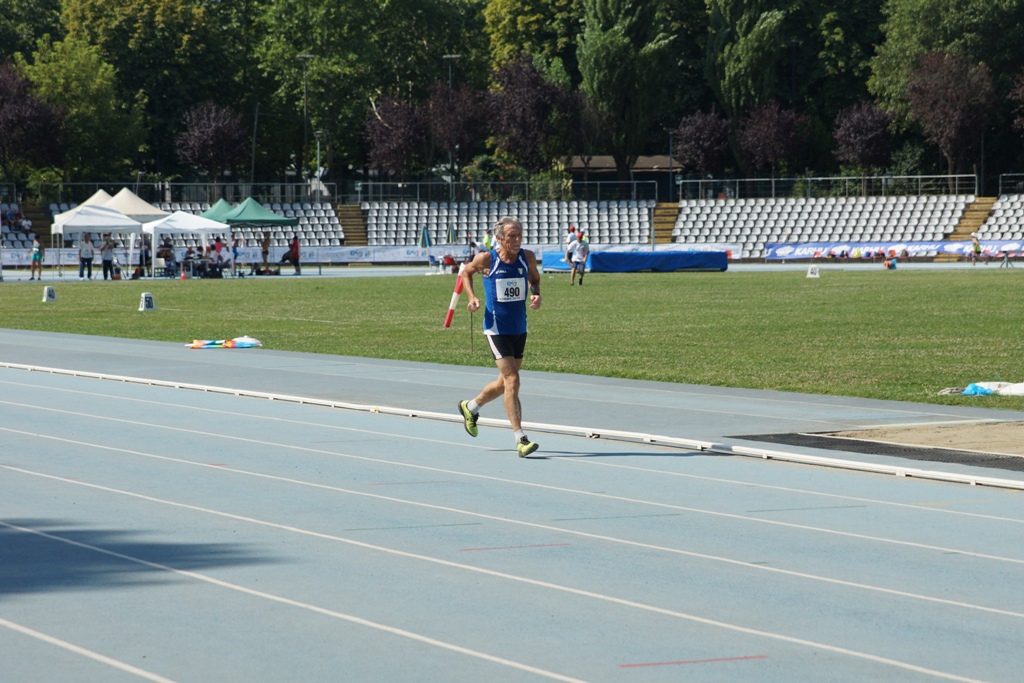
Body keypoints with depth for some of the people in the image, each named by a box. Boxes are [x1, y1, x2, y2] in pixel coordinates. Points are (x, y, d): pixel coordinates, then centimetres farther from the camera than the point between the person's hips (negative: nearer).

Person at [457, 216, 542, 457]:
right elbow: (466, 273, 9)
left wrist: (536, 294, -6)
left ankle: (471, 407, 45)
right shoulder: (486, 259, -11)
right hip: (496, 327, -5)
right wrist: (472, 297, -7)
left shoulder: (527, 257, -2)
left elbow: (535, 279, 16)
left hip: (519, 329, 5)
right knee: (512, 381, -14)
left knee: (505, 382, 18)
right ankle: (520, 439, -14)